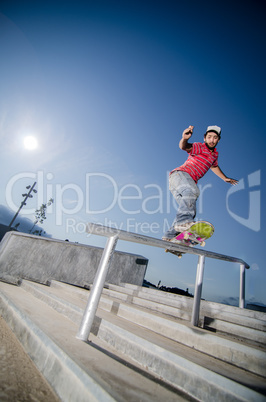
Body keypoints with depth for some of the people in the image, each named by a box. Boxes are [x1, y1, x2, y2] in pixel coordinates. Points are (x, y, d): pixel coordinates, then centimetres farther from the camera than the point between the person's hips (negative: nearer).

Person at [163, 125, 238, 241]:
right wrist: (184, 139, -47)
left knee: (190, 211, -3)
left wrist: (225, 178, 51)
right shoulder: (199, 147, -3)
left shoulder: (215, 154, 21)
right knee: (192, 190, -39)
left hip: (190, 183, 7)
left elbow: (214, 166, 41)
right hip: (179, 174, -7)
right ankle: (183, 221, -51)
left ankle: (169, 237, 0)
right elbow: (184, 147, -24)